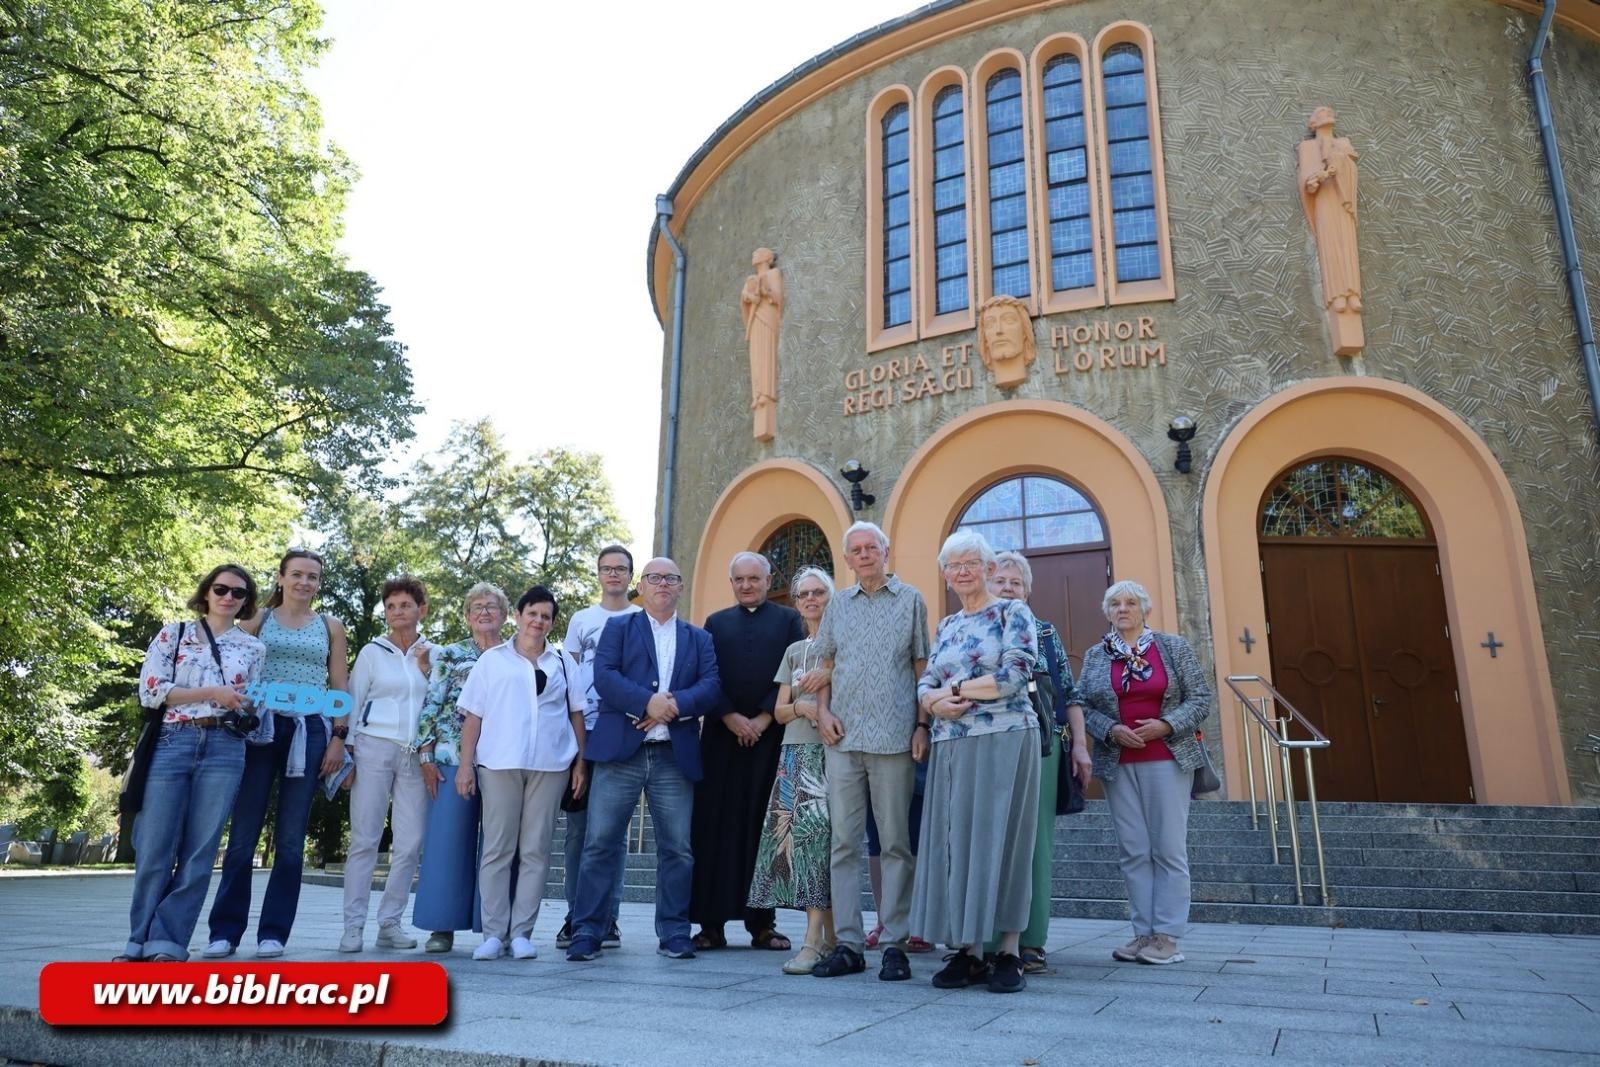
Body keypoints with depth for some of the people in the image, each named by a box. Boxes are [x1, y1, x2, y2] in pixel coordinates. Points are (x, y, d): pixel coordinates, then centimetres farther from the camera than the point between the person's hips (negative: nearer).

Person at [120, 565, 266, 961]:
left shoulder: (253, 648, 14)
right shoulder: (173, 634, 9)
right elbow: (150, 690, -1)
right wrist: (211, 693, -11)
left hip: (225, 750, 1)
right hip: (171, 744, -1)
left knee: (199, 851, -1)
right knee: (155, 849, 0)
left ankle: (167, 942, 6)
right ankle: (142, 940, 14)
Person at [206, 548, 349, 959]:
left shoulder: (330, 627, 12)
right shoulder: (259, 620, 9)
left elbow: (340, 688, 10)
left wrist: (338, 738, 1)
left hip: (309, 732, 1)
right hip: (260, 728, -1)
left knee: (290, 840, 3)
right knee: (243, 835, -1)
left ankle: (273, 931, 10)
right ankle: (225, 930, 9)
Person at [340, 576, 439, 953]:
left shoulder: (435, 654, 10)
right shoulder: (373, 652, 5)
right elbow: (353, 703, 5)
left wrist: (426, 669, -5)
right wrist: (346, 753, -1)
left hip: (417, 756, 2)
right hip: (374, 749, -2)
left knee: (410, 843, 1)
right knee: (364, 839, -3)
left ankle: (390, 922, 11)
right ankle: (353, 925, 2)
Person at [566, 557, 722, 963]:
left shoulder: (700, 639, 17)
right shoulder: (618, 628, 11)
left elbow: (712, 686, 2)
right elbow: (604, 676, -5)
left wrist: (673, 705, -15)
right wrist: (648, 702, -18)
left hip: (676, 757, 2)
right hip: (620, 751, -2)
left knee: (677, 849, 4)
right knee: (601, 843, -2)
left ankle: (674, 932, 15)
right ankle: (588, 932, 7)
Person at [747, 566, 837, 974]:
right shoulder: (793, 651, 19)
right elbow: (779, 711, 16)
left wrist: (826, 710, -17)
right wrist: (801, 707, -5)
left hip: (831, 751, -5)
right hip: (795, 753, 5)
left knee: (817, 833, -14)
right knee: (797, 835, -2)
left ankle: (814, 939, -13)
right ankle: (830, 936, 5)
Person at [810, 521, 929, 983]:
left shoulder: (911, 600, 7)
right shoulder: (838, 604, 14)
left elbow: (922, 667, 5)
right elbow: (825, 665, 17)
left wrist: (923, 724, -3)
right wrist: (822, 712, 2)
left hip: (894, 738, -3)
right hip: (843, 738, 3)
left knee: (895, 843, 1)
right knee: (843, 842, 4)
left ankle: (894, 944, 10)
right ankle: (847, 943, 11)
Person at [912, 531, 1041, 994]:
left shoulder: (1013, 613, 1)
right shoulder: (946, 626, 18)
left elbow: (1014, 676, -13)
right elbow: (925, 686, 14)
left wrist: (955, 688, -7)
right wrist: (935, 702, -9)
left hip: (1004, 741, -5)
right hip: (950, 747, 6)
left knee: (999, 839, -3)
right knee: (955, 841, 2)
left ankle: (1009, 953, 5)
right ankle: (967, 951, 9)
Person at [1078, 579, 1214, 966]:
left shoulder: (1173, 647, 5)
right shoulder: (1095, 656, 9)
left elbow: (1200, 698, 2)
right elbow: (1083, 706, 6)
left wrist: (1166, 725, -12)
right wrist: (1111, 730, -12)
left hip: (1167, 759, -2)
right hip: (1117, 764, 2)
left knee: (1169, 849, -1)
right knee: (1133, 851, 4)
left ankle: (1166, 936, 5)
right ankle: (1143, 932, 11)